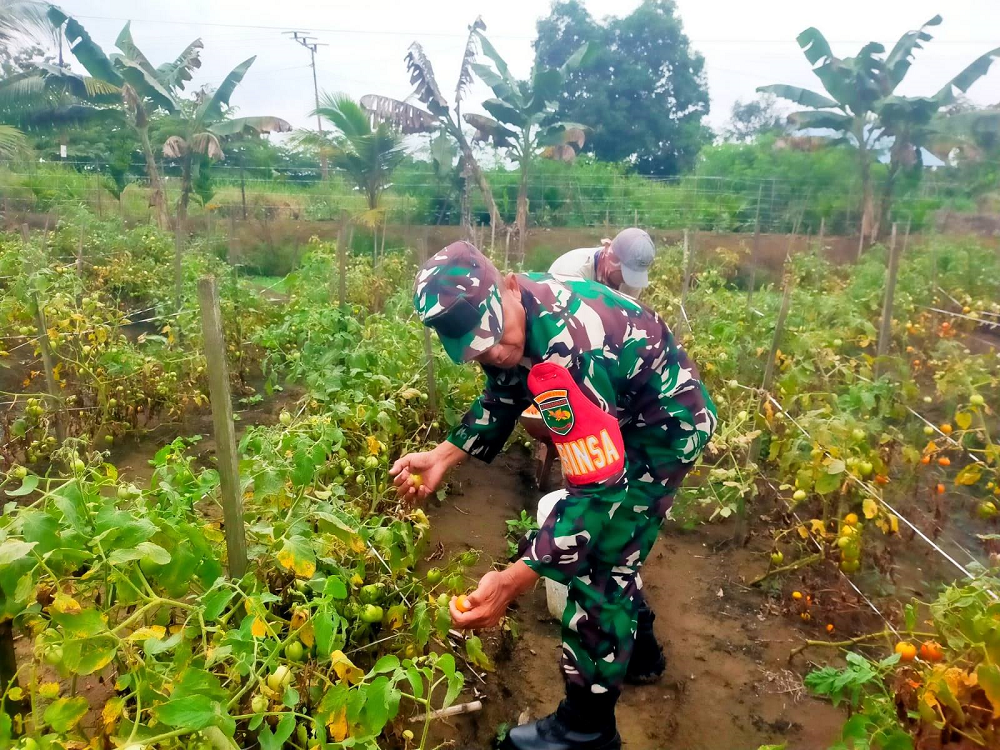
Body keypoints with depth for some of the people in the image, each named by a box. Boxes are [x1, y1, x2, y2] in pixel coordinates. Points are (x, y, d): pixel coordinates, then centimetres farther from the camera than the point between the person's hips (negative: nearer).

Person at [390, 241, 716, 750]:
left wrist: (513, 579, -44)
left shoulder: (572, 348, -40)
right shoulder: (504, 317, -12)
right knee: (604, 541, 22)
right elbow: (503, 398, 4)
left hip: (667, 425, -9)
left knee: (597, 563, -6)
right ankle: (638, 652, 45)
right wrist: (444, 456, -10)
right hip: (618, 418, 9)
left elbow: (599, 486, -39)